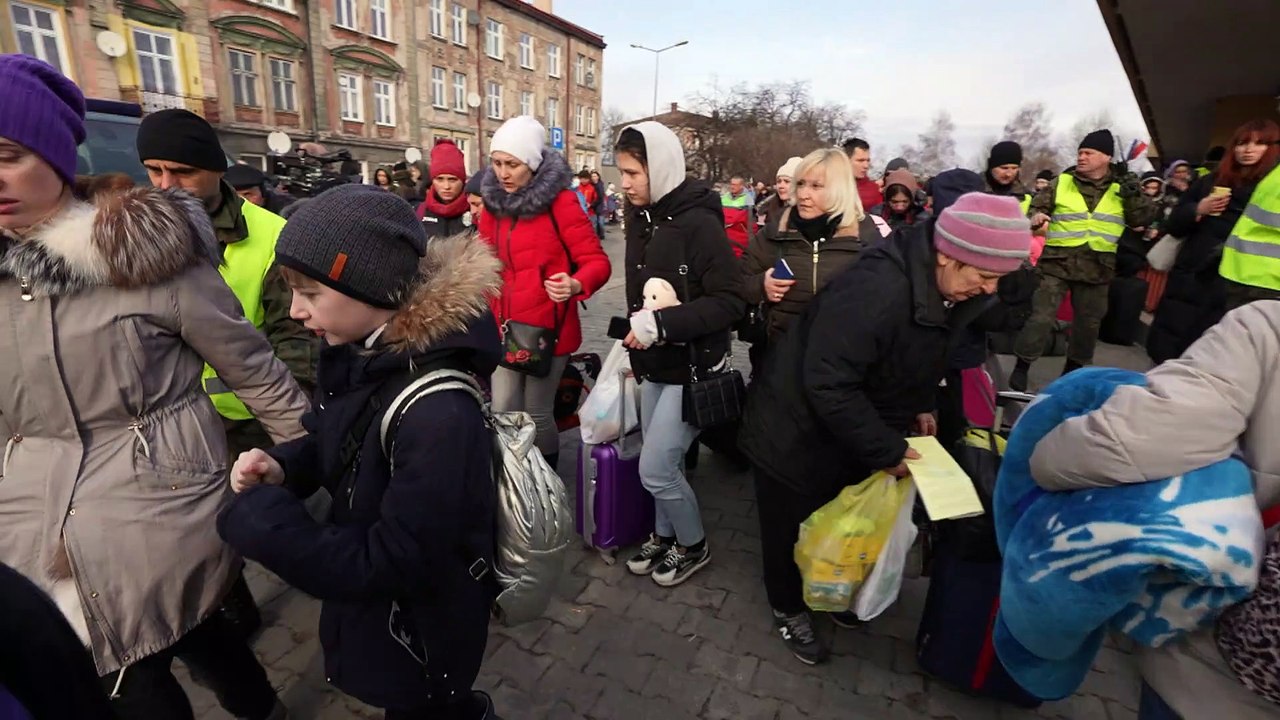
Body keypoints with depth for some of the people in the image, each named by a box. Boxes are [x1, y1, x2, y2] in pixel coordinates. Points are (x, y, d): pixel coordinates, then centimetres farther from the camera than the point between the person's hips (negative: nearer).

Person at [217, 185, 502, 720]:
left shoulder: (438, 413, -36)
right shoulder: (361, 358, -8)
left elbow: (390, 565, -30)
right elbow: (340, 441, 10)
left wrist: (257, 515, -25)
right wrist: (282, 466, -10)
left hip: (418, 632, -7)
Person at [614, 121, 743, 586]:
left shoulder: (698, 222, -18)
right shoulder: (641, 219, 5)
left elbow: (728, 304, -21)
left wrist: (661, 324, -27)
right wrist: (635, 341, 13)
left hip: (693, 367, -7)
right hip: (656, 365, 7)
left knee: (655, 469, -3)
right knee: (662, 462, 15)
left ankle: (694, 546, 23)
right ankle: (665, 535, 38)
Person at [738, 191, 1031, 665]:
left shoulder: (946, 287, -5)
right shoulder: (875, 290, -36)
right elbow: (828, 384, -35)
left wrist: (919, 407, 0)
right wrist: (886, 450, -26)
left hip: (851, 427, 8)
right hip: (799, 429, -7)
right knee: (794, 526, 12)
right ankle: (789, 609, 37)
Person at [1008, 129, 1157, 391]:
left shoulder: (1122, 188, 5)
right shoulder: (1061, 183, 2)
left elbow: (1144, 219, 4)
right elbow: (1036, 206, 2)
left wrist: (1133, 193, -12)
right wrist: (1036, 217, -21)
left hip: (1097, 268, 3)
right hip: (1057, 262, -2)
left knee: (1088, 322, 13)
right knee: (1041, 317, -6)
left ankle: (1074, 367, 29)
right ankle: (1022, 366, 5)